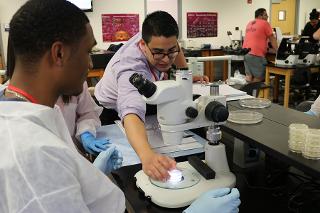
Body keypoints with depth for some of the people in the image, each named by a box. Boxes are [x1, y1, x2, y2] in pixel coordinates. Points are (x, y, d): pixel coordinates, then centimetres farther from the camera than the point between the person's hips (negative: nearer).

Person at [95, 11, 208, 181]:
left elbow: (174, 47, 1)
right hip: (113, 114, -6)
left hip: (141, 99, 6)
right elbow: (131, 113, -62)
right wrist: (147, 155, -79)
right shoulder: (132, 69, -45)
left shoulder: (156, 37, -25)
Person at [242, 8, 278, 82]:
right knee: (258, 78, -2)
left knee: (249, 76, 7)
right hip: (256, 54, -8)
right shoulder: (265, 23, -2)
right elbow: (272, 39, 0)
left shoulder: (249, 24, 20)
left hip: (246, 53, 8)